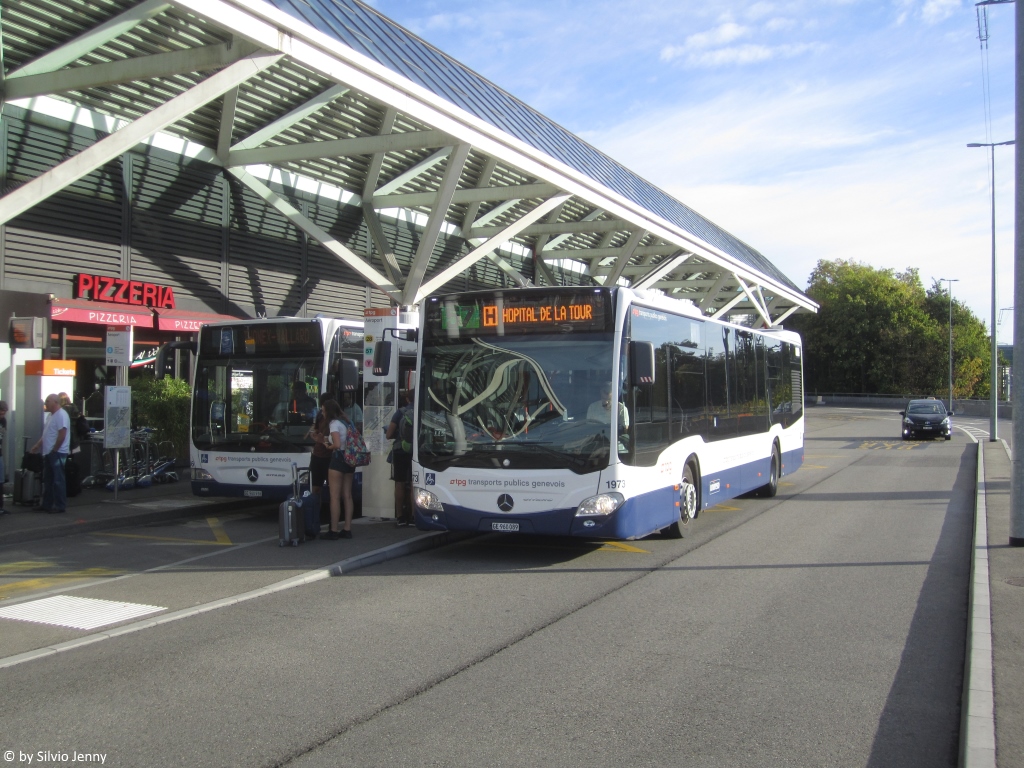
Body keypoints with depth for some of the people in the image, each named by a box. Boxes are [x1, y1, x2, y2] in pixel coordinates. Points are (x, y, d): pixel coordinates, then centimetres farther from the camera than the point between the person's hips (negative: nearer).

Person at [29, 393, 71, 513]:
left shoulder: (61, 415, -15)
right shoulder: (51, 415, 16)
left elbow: (62, 435, -21)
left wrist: (54, 450, -17)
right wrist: (37, 446, 18)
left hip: (57, 453, -10)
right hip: (49, 453, 10)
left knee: (58, 480, -5)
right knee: (48, 480, 14)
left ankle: (60, 506, -1)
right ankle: (47, 504, 21)